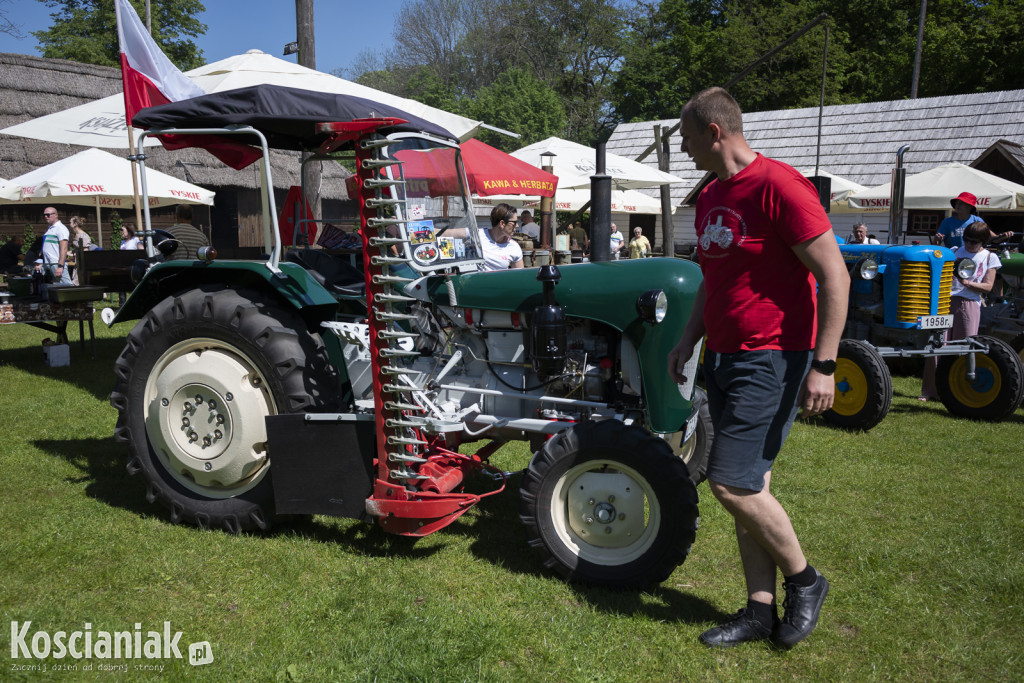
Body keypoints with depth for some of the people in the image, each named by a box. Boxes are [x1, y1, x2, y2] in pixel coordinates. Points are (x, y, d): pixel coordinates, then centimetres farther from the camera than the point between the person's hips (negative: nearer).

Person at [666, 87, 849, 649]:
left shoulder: (779, 186, -13)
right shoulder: (710, 197, 14)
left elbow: (834, 275, -15)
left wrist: (823, 365, -19)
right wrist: (689, 338, 15)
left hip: (770, 360, -9)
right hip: (724, 358, 9)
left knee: (731, 482, -11)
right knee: (747, 487, 11)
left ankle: (804, 580, 14)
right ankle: (760, 611, 22)